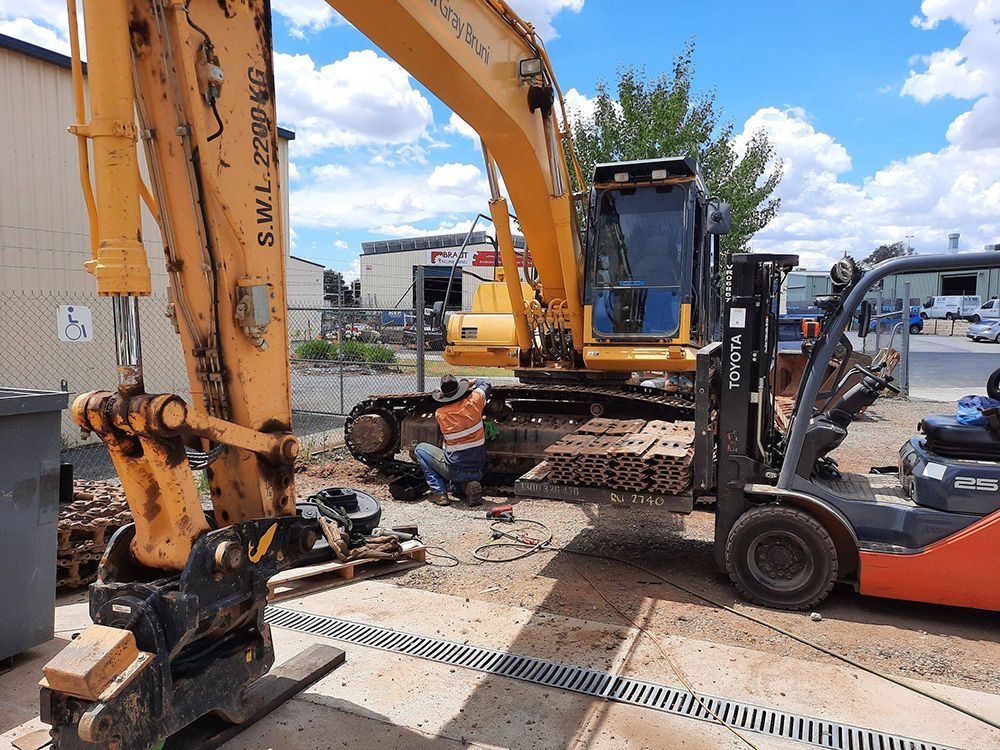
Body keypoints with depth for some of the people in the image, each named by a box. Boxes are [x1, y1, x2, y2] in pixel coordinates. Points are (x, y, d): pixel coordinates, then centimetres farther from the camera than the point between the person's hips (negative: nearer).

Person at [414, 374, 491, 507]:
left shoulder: (439, 414, -12)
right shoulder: (474, 401, -10)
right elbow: (485, 385, 12)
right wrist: (471, 384, 31)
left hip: (456, 470, -4)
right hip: (478, 471, 4)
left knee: (420, 449, 15)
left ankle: (439, 493, 7)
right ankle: (469, 486, 5)